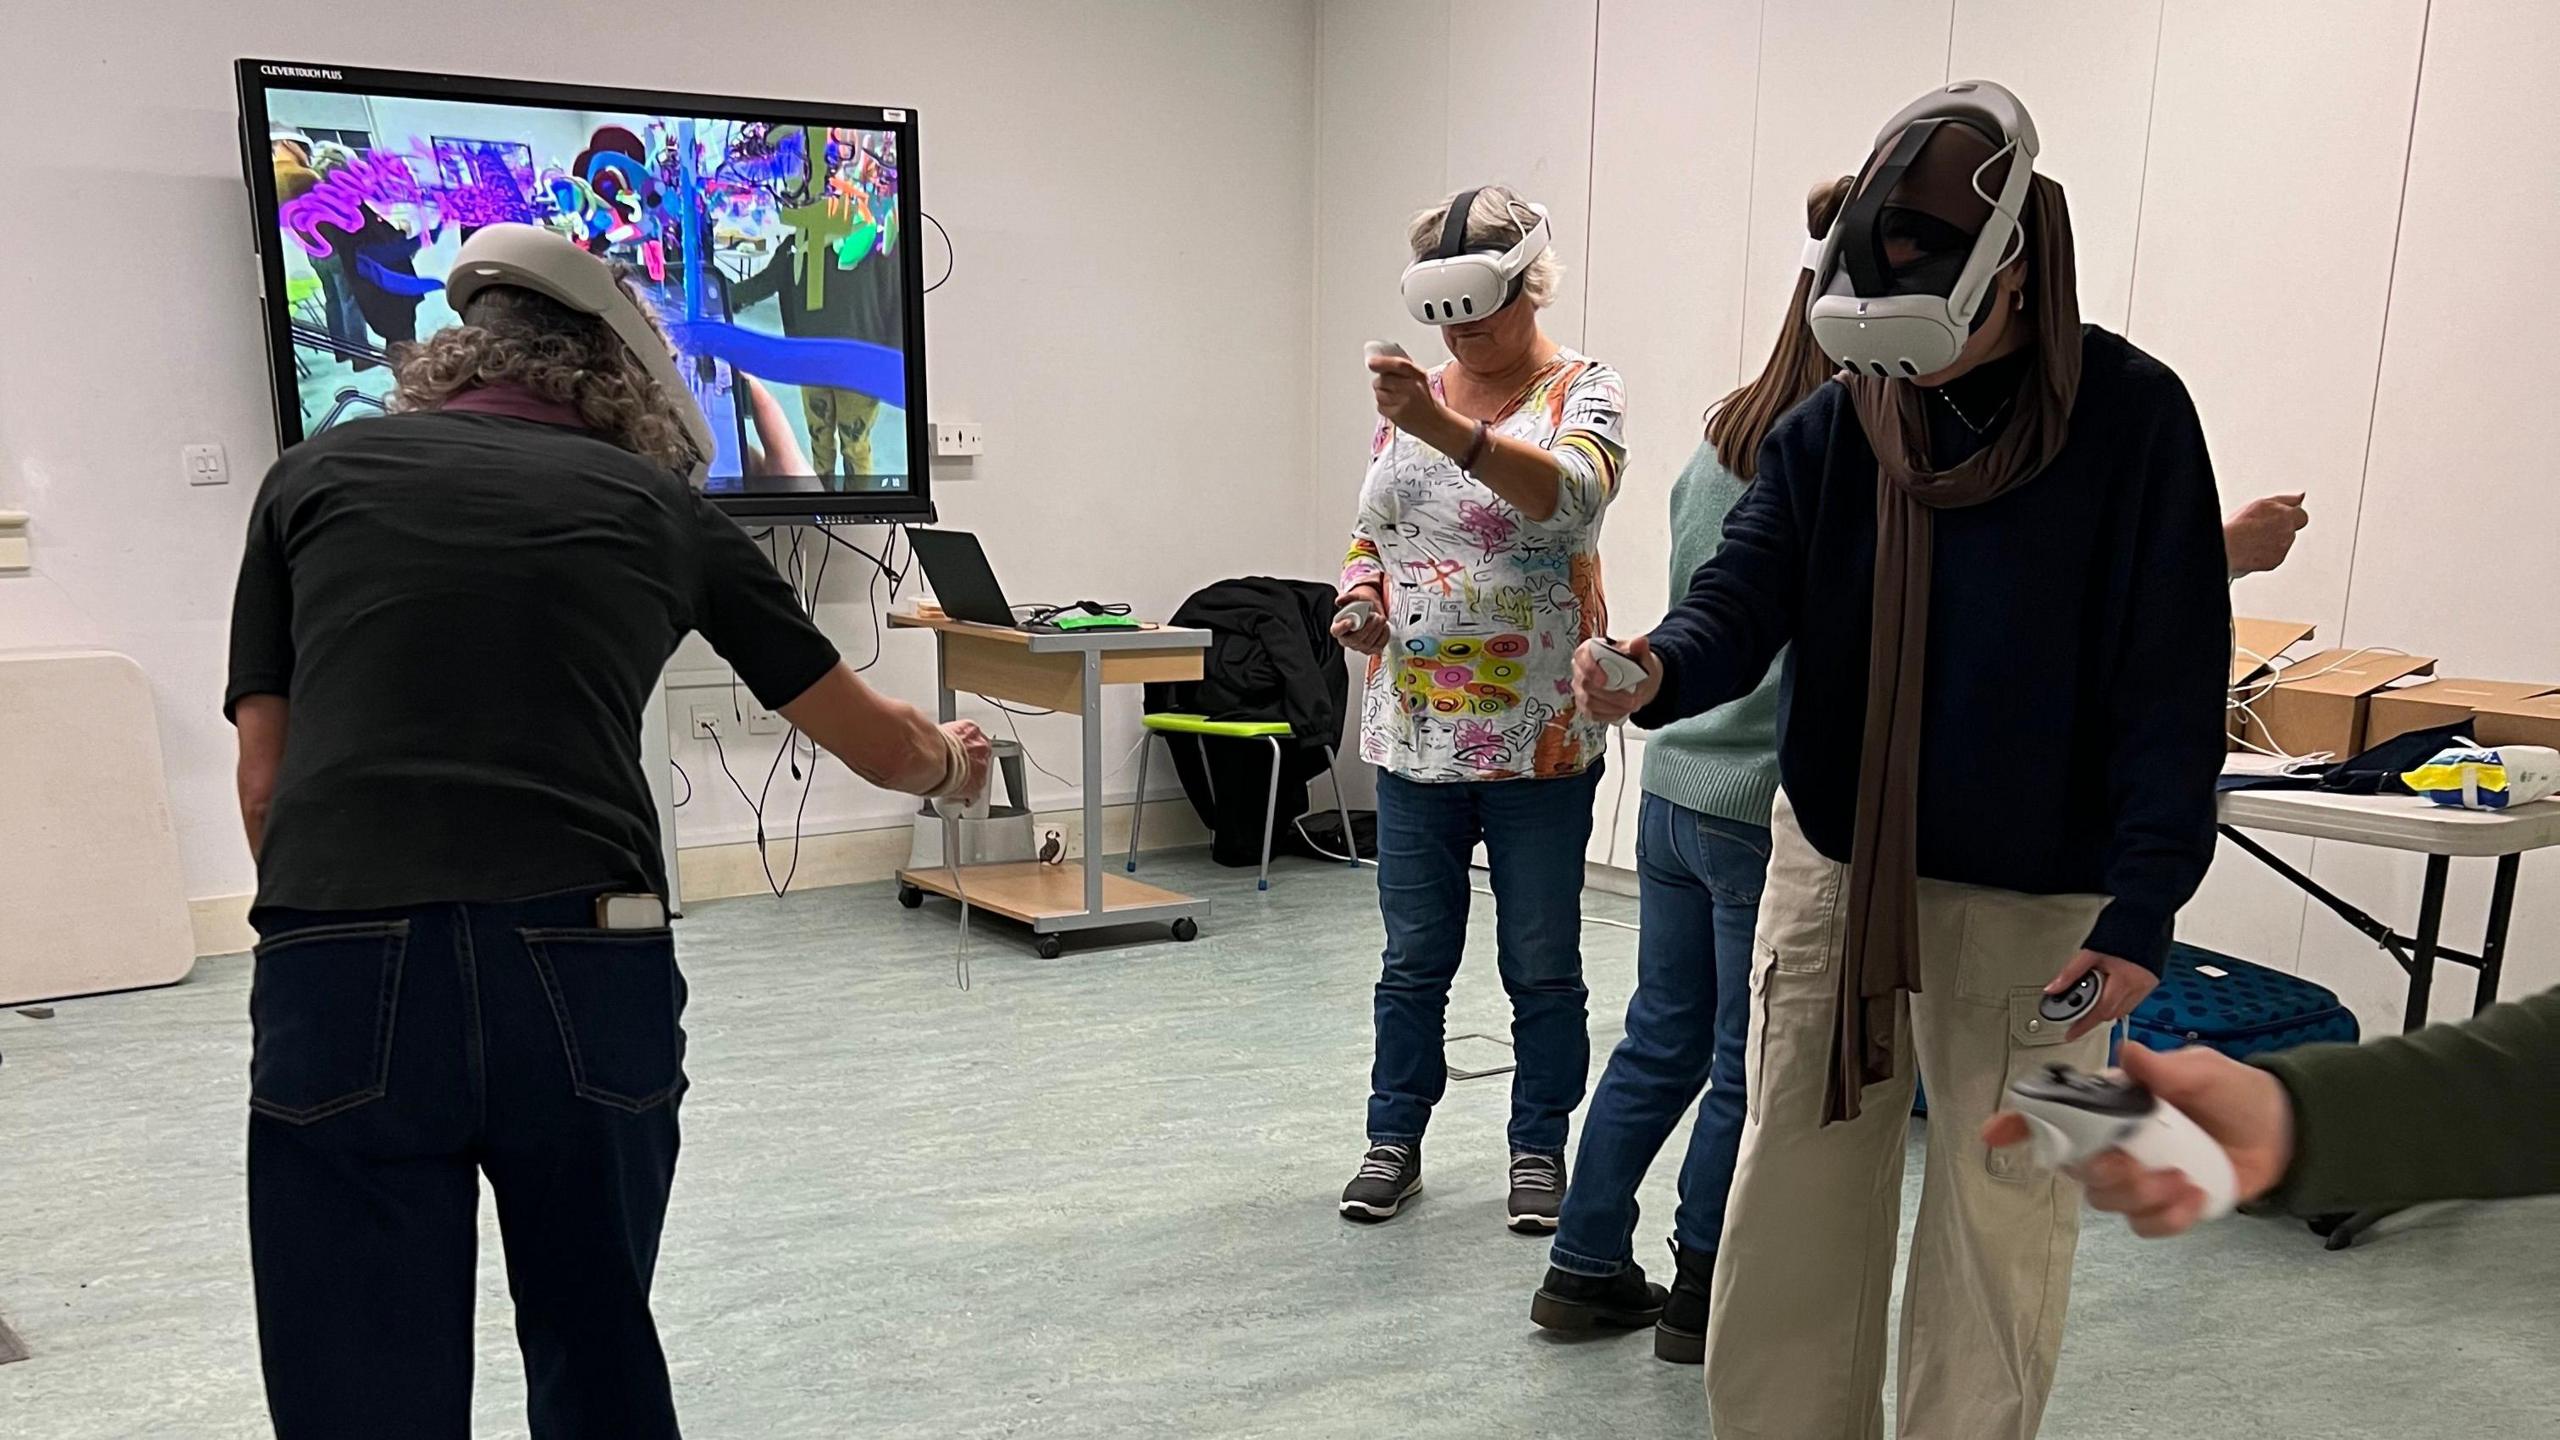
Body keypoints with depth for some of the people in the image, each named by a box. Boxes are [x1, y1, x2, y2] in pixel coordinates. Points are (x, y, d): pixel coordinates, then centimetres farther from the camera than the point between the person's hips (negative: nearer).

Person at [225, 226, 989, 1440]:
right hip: (586, 973, 1)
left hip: (345, 980, 0)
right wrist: (951, 761, 44)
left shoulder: (314, 477, 16)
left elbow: (264, 780, 12)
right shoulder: (655, 500, 16)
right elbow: (875, 743, 22)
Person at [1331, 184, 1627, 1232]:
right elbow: (1370, 534, 16)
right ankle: (1394, 1140, 29)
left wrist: (1449, 431, -42)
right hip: (1413, 736, 4)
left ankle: (1538, 1149, 26)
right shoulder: (1412, 396, 9)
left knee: (1541, 968, 10)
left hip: (1539, 741, -4)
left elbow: (1565, 491, -28)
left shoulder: (1580, 391, -6)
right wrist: (1360, 601, -6)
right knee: (1414, 959, 14)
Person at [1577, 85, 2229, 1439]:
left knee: (1999, 1226, 9)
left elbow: (2171, 685, -10)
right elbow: (1744, 595, -9)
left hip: (2032, 900, -3)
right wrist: (1660, 669, -32)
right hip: (1831, 866, 3)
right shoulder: (1830, 429, 1)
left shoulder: (2130, 418, -9)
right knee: (1790, 1213, 11)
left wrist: (2144, 902, -16)